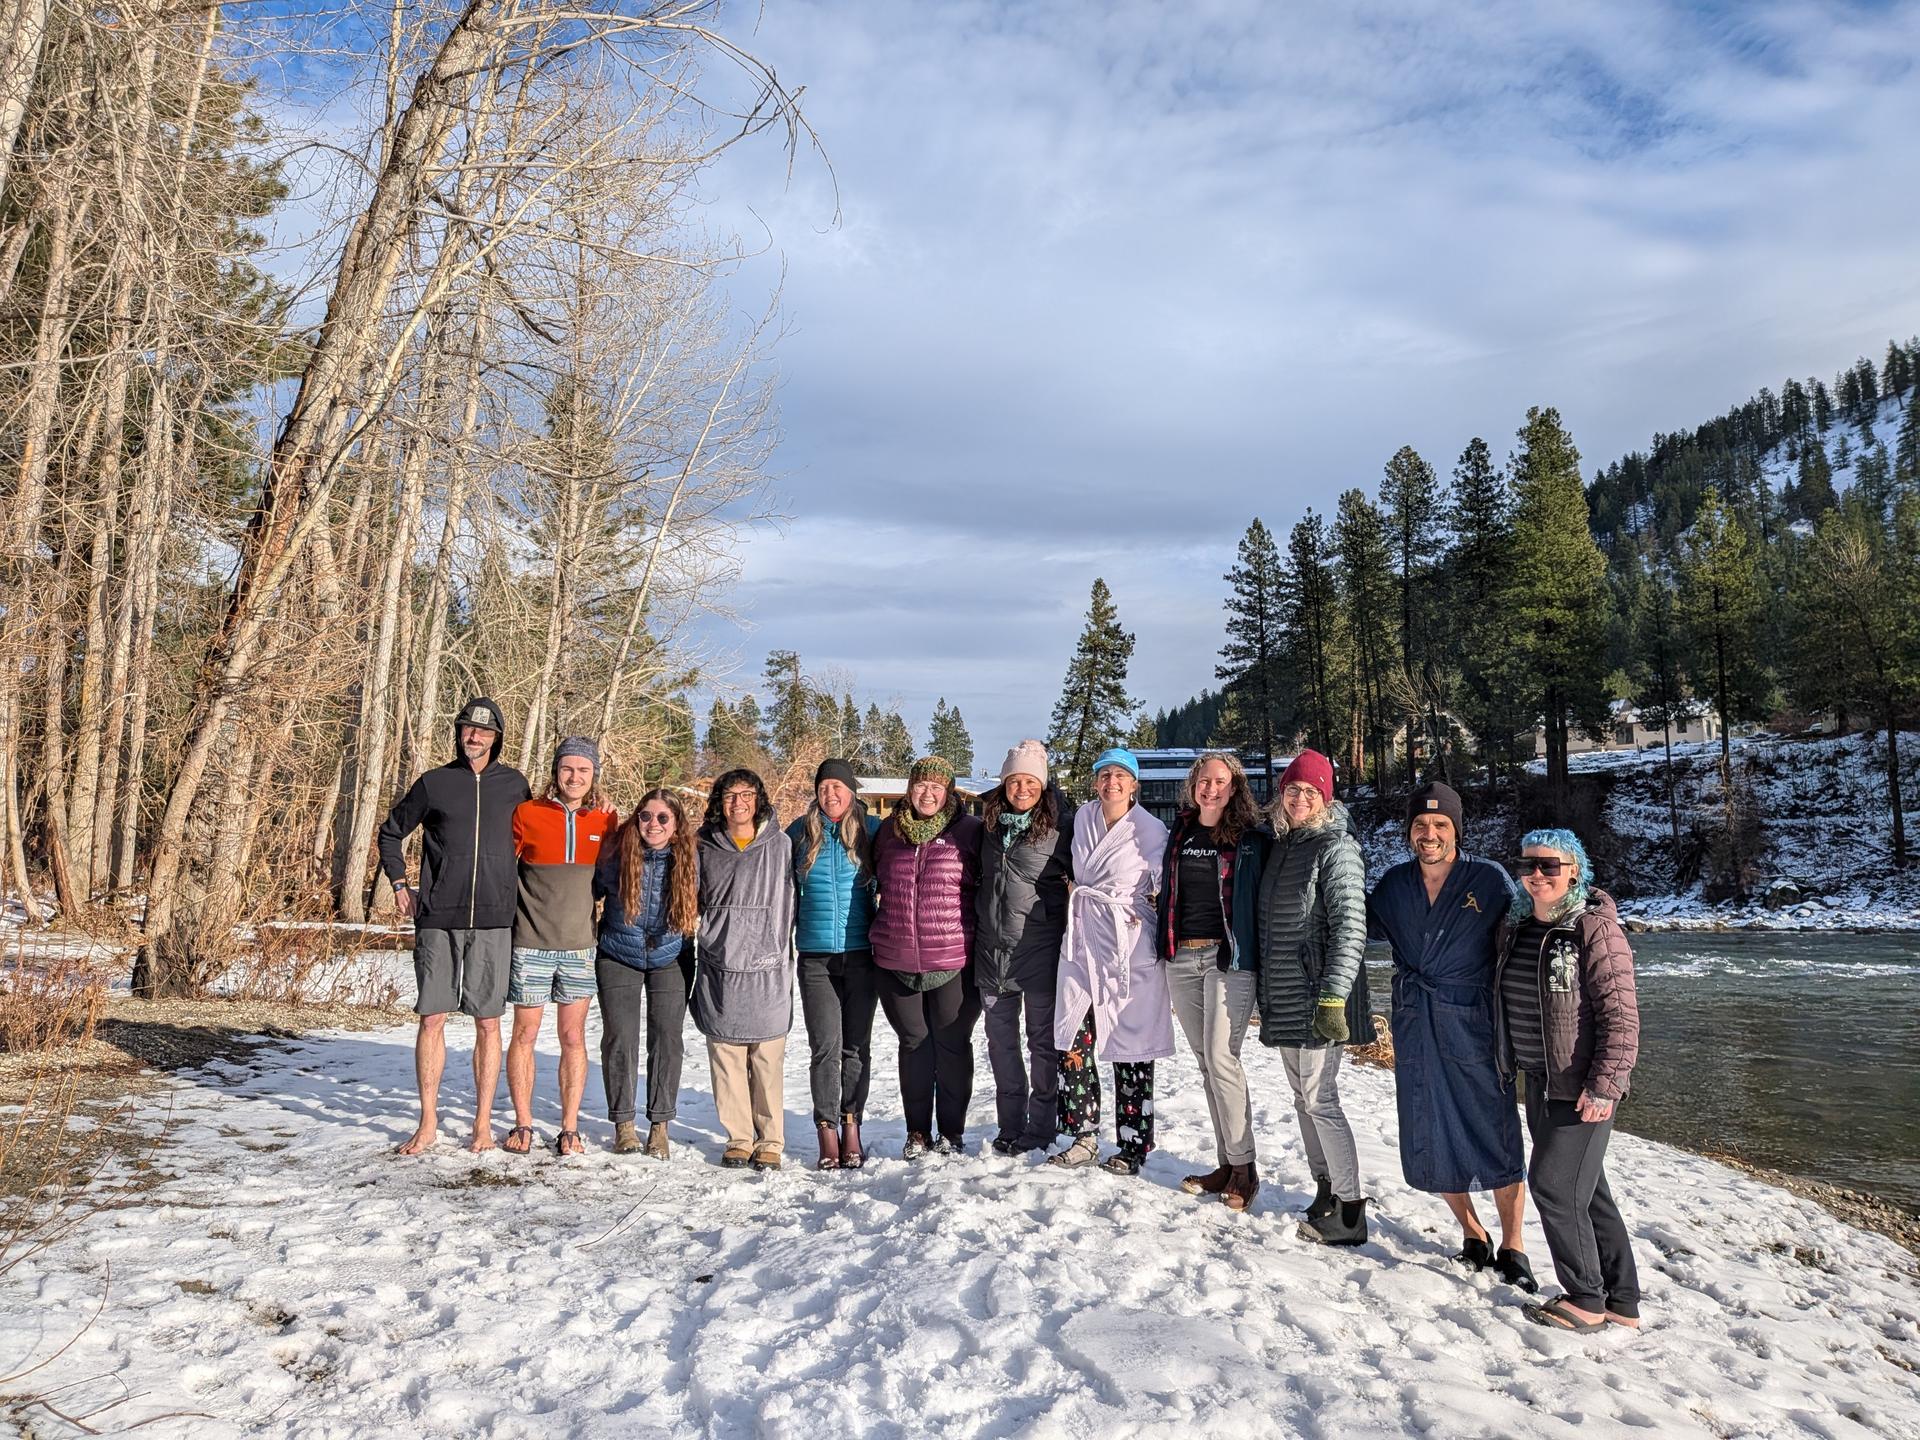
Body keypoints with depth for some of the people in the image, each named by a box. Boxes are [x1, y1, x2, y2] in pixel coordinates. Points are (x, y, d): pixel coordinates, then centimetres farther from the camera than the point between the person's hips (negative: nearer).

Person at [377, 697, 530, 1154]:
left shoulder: (514, 785, 6)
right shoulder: (433, 783, 5)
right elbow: (391, 831, 16)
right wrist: (398, 882, 8)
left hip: (493, 923, 0)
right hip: (438, 922, 0)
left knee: (488, 1023, 3)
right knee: (432, 1018, 2)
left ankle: (483, 1123, 13)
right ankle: (428, 1124, 13)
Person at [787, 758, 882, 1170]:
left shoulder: (871, 830, 4)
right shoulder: (800, 832, 7)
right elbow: (786, 892, 16)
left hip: (861, 953, 0)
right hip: (816, 955, 0)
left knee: (856, 1045, 5)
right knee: (824, 1045, -5)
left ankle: (852, 1126, 14)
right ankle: (827, 1132, 3)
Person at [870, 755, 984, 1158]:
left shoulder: (969, 831, -4)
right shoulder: (889, 831, 7)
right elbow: (876, 879, 22)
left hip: (954, 961, -3)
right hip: (896, 961, 3)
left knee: (952, 1045, 8)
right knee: (913, 1044, 12)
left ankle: (952, 1132, 22)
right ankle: (917, 1132, 24)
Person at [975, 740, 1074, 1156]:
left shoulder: (1060, 826, -7)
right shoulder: (989, 824, 7)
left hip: (1039, 950, -5)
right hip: (992, 949, 5)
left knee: (1043, 1039, 6)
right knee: (1001, 1040, 12)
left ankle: (1041, 1126, 18)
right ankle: (1010, 1125, 24)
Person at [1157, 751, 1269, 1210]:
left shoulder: (1252, 839, -3)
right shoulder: (1179, 833, 11)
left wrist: (1260, 958, -8)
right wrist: (1164, 946, 15)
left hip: (1228, 957, -5)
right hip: (1181, 957, 6)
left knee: (1221, 1060, -12)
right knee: (1206, 1063, 9)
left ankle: (1244, 1168, -1)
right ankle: (1225, 1164, 17)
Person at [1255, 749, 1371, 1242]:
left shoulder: (1336, 849, -11)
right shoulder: (1280, 847, 13)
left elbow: (1350, 929, -18)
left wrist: (1333, 998, -23)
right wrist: (1266, 993, 22)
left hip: (1317, 999, -8)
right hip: (1283, 998, 8)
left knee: (1320, 1099, -6)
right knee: (1304, 1099, 13)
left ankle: (1350, 1214, 2)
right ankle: (1325, 1196, 24)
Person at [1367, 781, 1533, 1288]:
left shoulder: (1491, 881, -7)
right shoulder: (1395, 884, 4)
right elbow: (1361, 920, 22)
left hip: (1474, 1024, -4)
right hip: (1414, 1029, 4)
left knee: (1495, 1137, 0)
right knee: (1429, 1140, 10)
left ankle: (1512, 1247, 19)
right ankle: (1472, 1233, 31)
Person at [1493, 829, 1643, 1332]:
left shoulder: (1595, 928, -16)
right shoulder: (1515, 925, 7)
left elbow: (1621, 1016, -18)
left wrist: (1604, 1086, -21)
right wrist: (1514, 1064, 20)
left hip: (1582, 1087, -8)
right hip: (1539, 1082, 8)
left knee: (1554, 1185, -4)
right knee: (1586, 1188, 15)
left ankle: (1585, 1300, 14)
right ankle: (1623, 1301, 27)